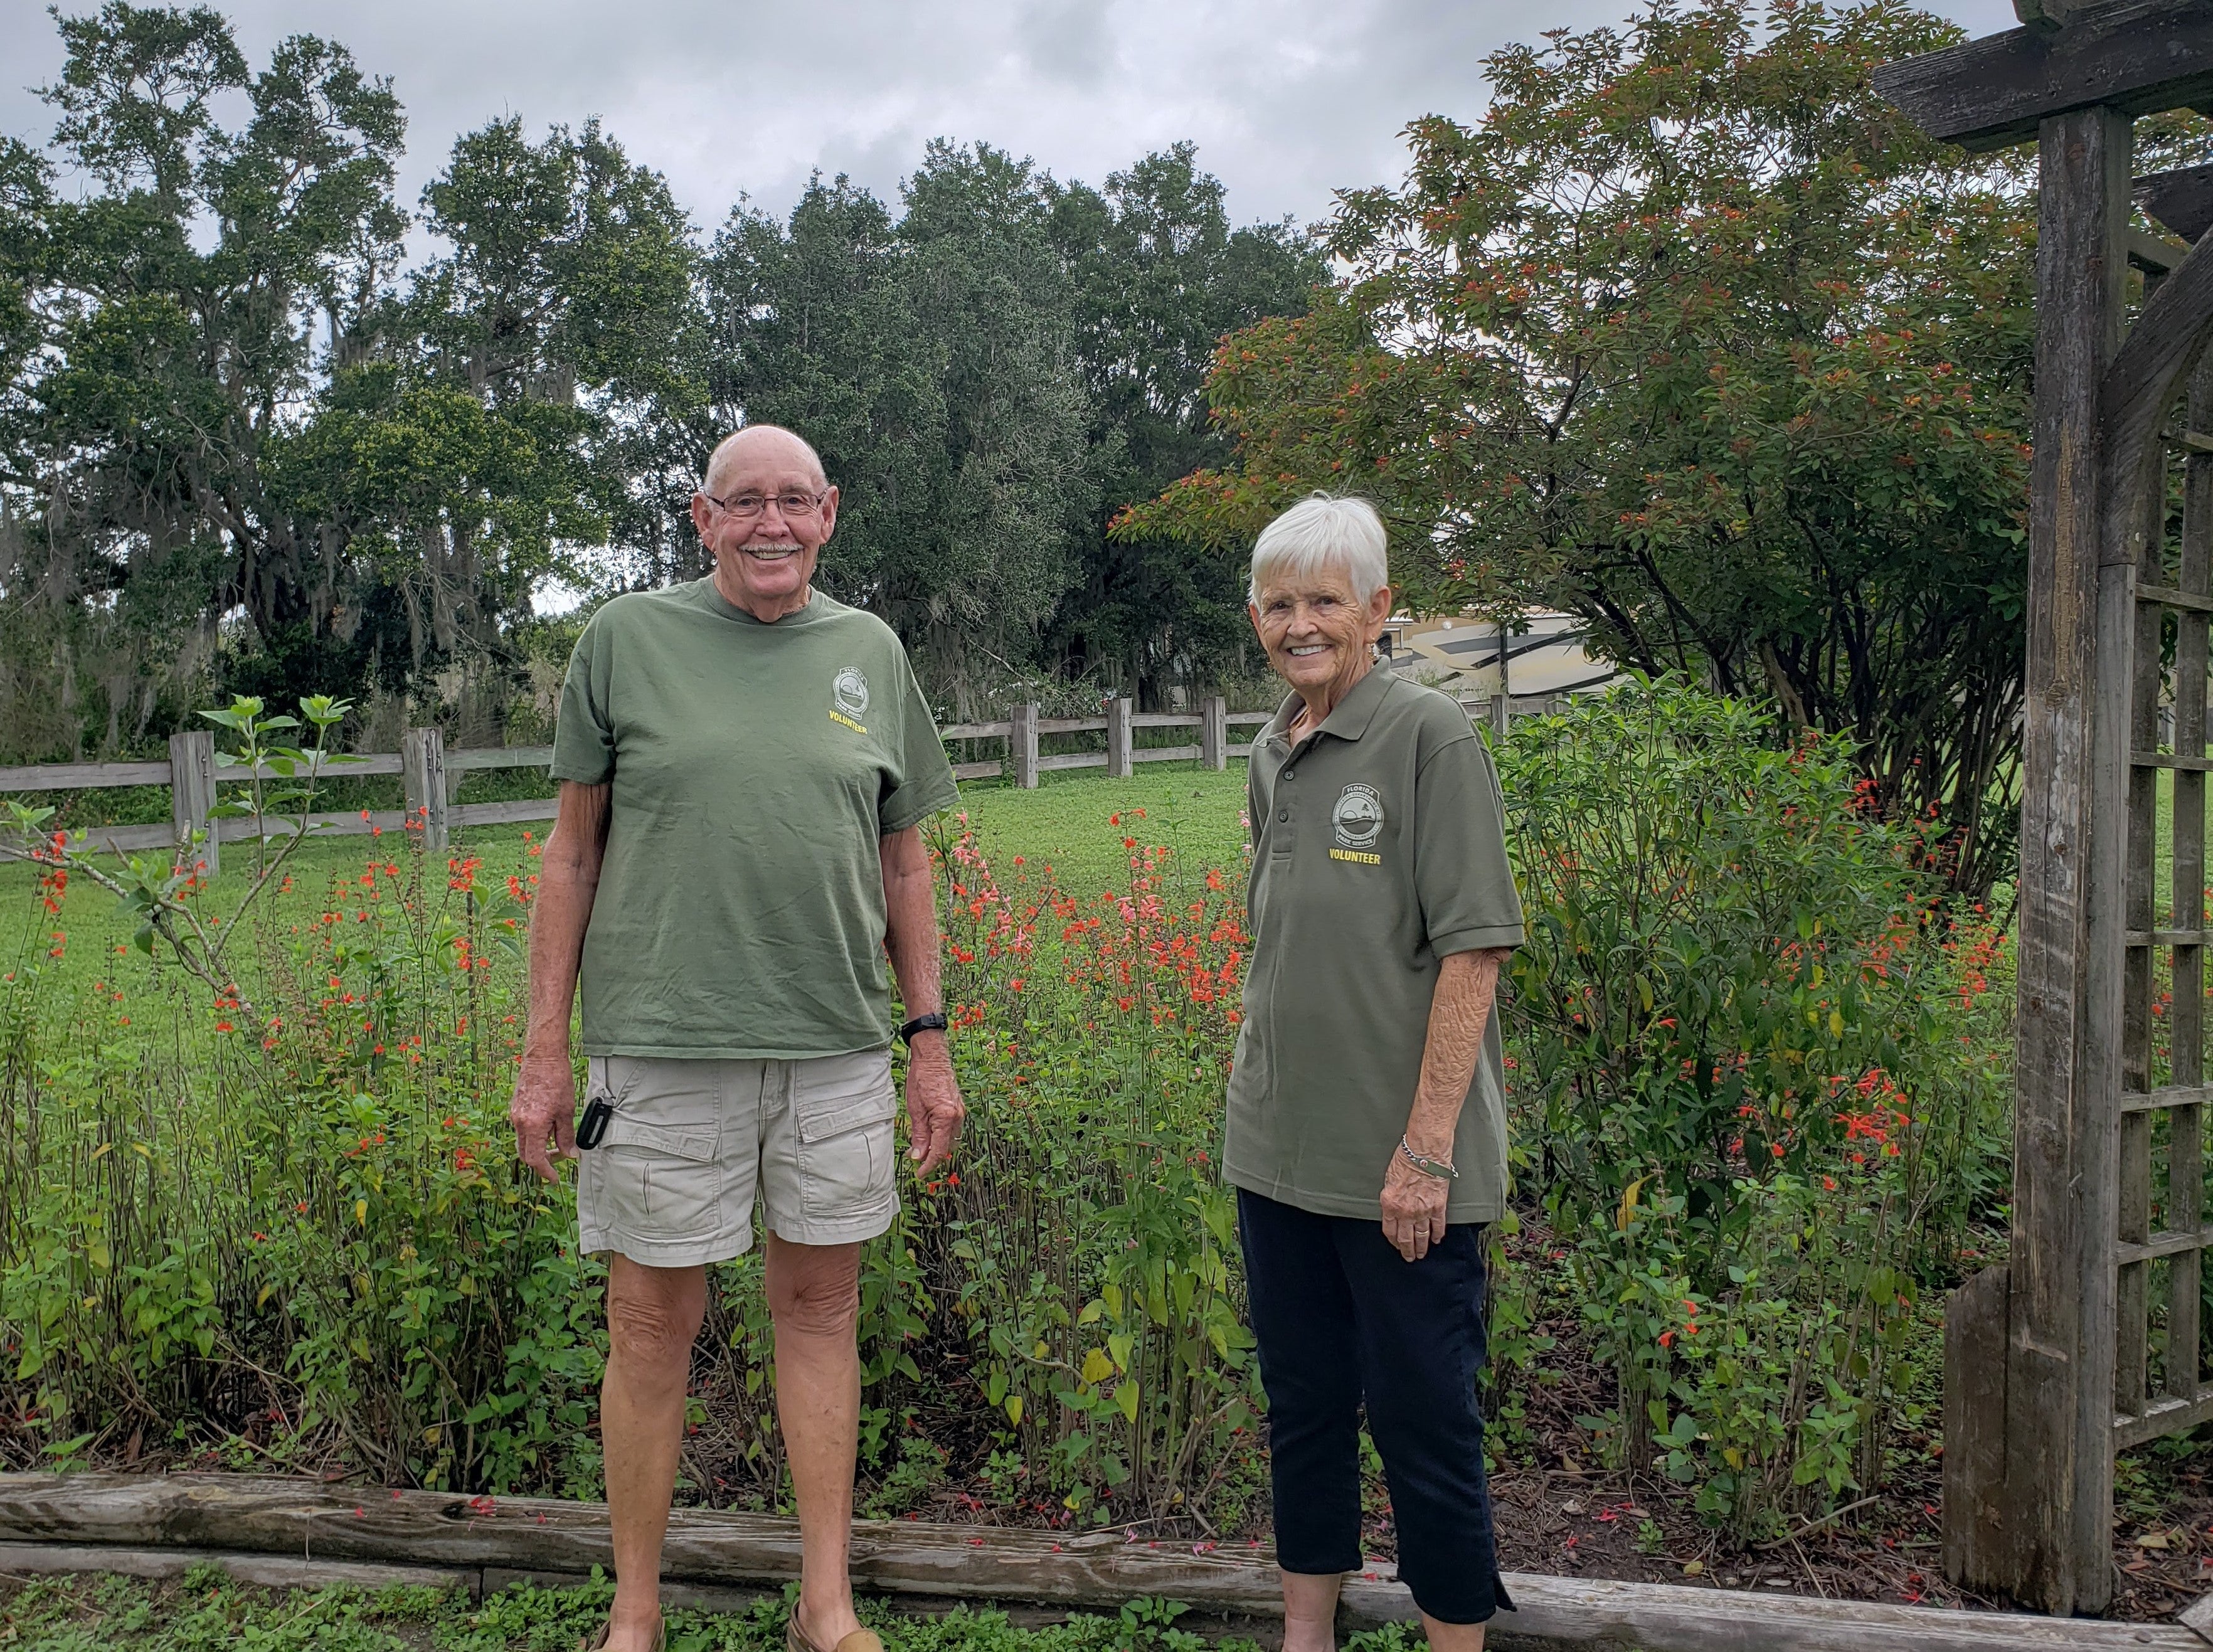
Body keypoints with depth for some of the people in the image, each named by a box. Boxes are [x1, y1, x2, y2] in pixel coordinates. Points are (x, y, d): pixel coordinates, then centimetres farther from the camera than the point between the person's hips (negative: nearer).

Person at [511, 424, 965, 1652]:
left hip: (837, 1049, 2)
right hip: (664, 1045, -2)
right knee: (653, 1321, 7)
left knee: (821, 1305, 10)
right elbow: (573, 852, 4)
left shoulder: (870, 653, 8)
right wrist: (545, 1052, 0)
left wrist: (930, 1040, 10)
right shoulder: (626, 639, 2)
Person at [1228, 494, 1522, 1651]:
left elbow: (1473, 949, -15)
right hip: (1275, 1154, 7)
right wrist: (1262, 1099, 16)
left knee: (1423, 1420, 6)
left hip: (1400, 1168, -7)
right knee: (1301, 1408, 18)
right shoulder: (1271, 755, 10)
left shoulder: (1432, 738, -10)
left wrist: (1427, 1148, -19)